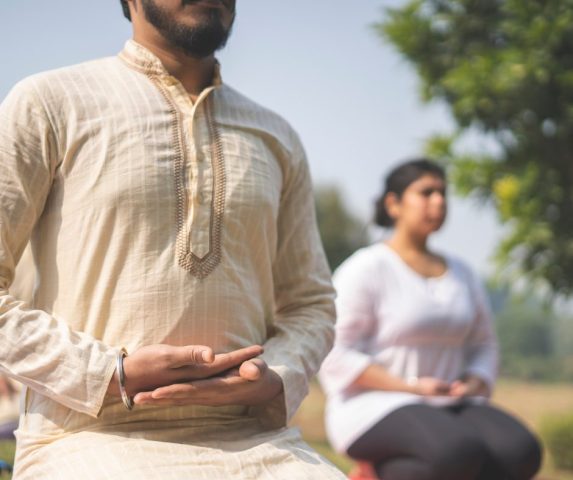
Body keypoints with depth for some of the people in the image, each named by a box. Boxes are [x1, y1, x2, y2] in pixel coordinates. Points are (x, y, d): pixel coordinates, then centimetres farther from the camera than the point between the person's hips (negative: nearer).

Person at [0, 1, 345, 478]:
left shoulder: (276, 138, 19)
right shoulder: (48, 104, 5)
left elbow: (310, 302, 21)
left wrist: (272, 381, -2)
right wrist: (113, 376, -12)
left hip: (251, 436, 5)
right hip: (95, 437, -5)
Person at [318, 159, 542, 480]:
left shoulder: (461, 275, 15)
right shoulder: (366, 270, -5)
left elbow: (483, 345, 21)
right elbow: (337, 357, -11)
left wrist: (474, 384, -2)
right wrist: (409, 387, -18)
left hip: (448, 409, 7)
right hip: (374, 408, -7)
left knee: (521, 452, -25)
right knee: (459, 454, -37)